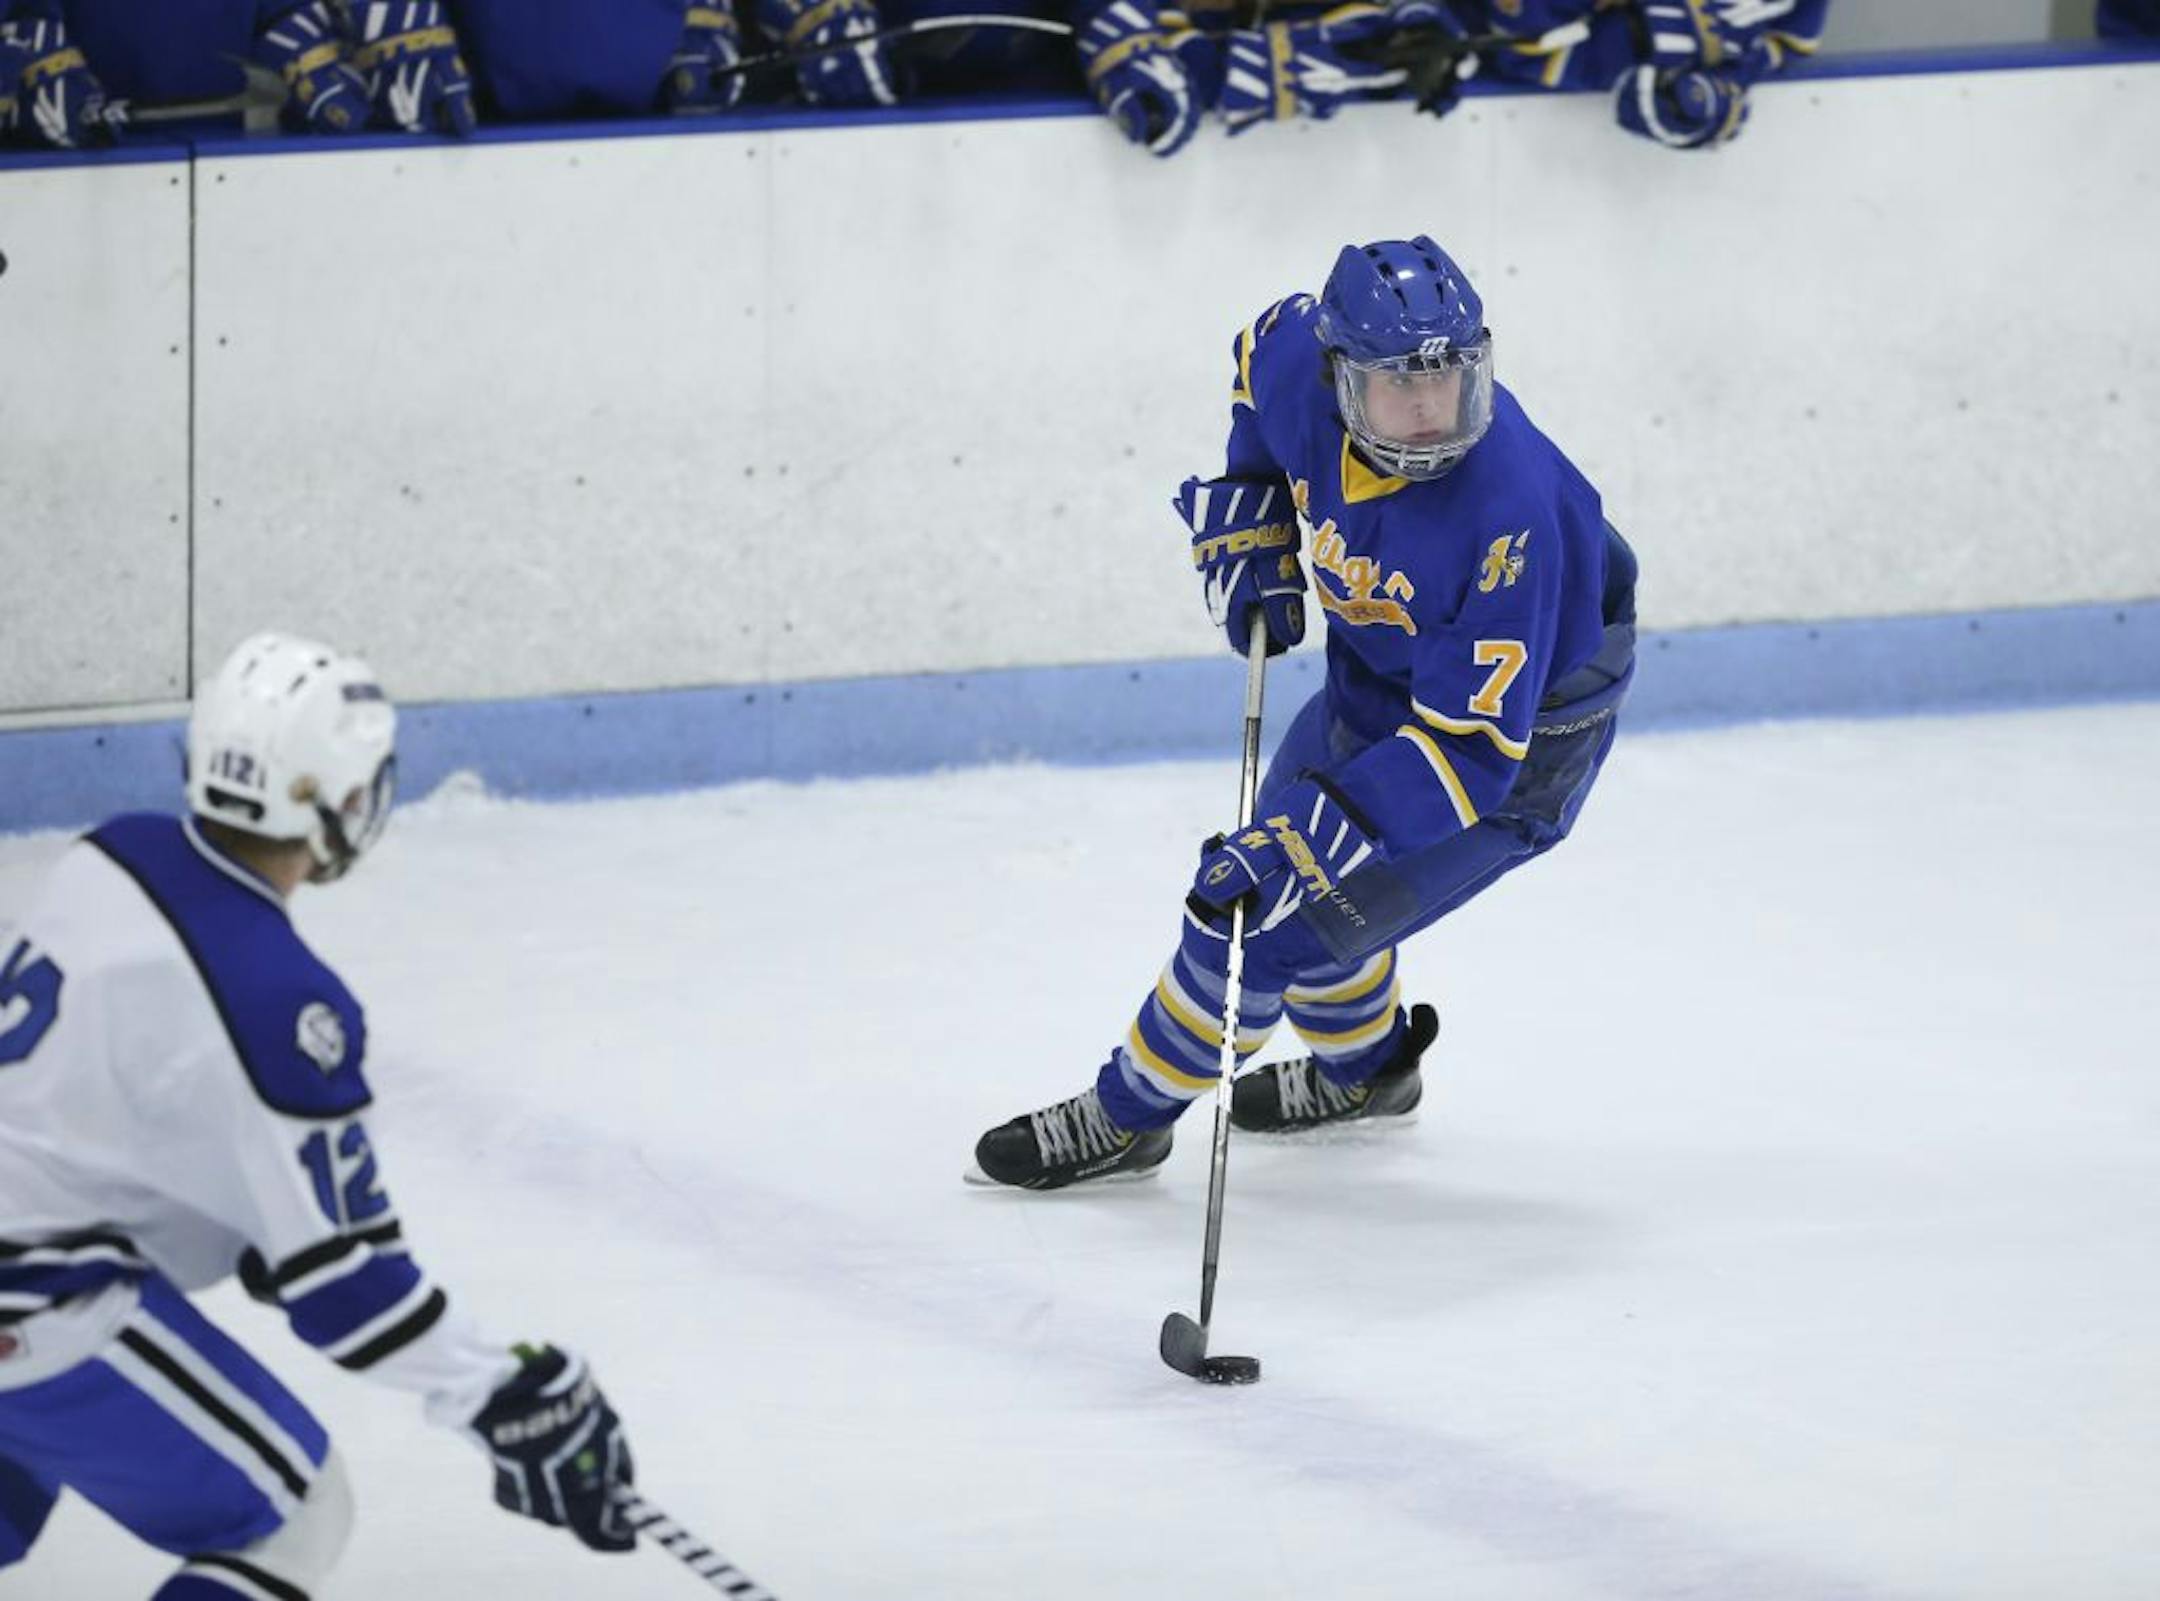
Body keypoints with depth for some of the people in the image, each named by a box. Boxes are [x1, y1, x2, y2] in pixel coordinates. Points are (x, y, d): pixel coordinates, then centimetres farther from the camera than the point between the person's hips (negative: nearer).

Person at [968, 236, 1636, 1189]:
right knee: (1293, 851, 24)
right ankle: (1364, 1071, 52)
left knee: (1281, 909, -10)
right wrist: (1247, 528, -1)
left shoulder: (1507, 512, -41)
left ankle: (1127, 1117, 12)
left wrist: (1309, 842, -43)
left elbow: (1471, 744, -38)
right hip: (1381, 670, 8)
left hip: (1524, 718, -7)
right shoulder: (1303, 360, -23)